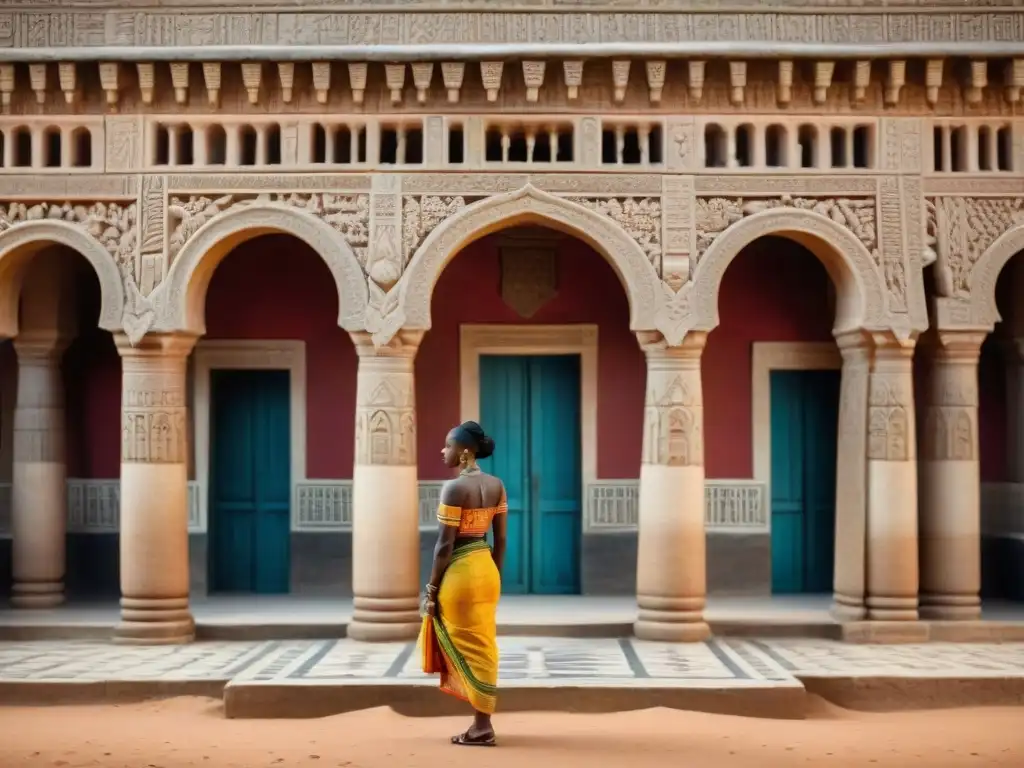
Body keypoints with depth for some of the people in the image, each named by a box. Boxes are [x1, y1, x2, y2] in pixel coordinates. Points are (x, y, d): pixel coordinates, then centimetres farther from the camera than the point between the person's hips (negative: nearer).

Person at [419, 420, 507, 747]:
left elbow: (445, 544, -16)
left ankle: (482, 727, 6)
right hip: (486, 569, 7)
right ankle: (482, 722, 19)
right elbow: (501, 538, 9)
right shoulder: (496, 485, 5)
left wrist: (431, 589, -10)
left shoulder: (454, 488, -17)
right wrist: (494, 577, 18)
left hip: (460, 572, -7)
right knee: (483, 647, 14)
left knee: (469, 650, 1)